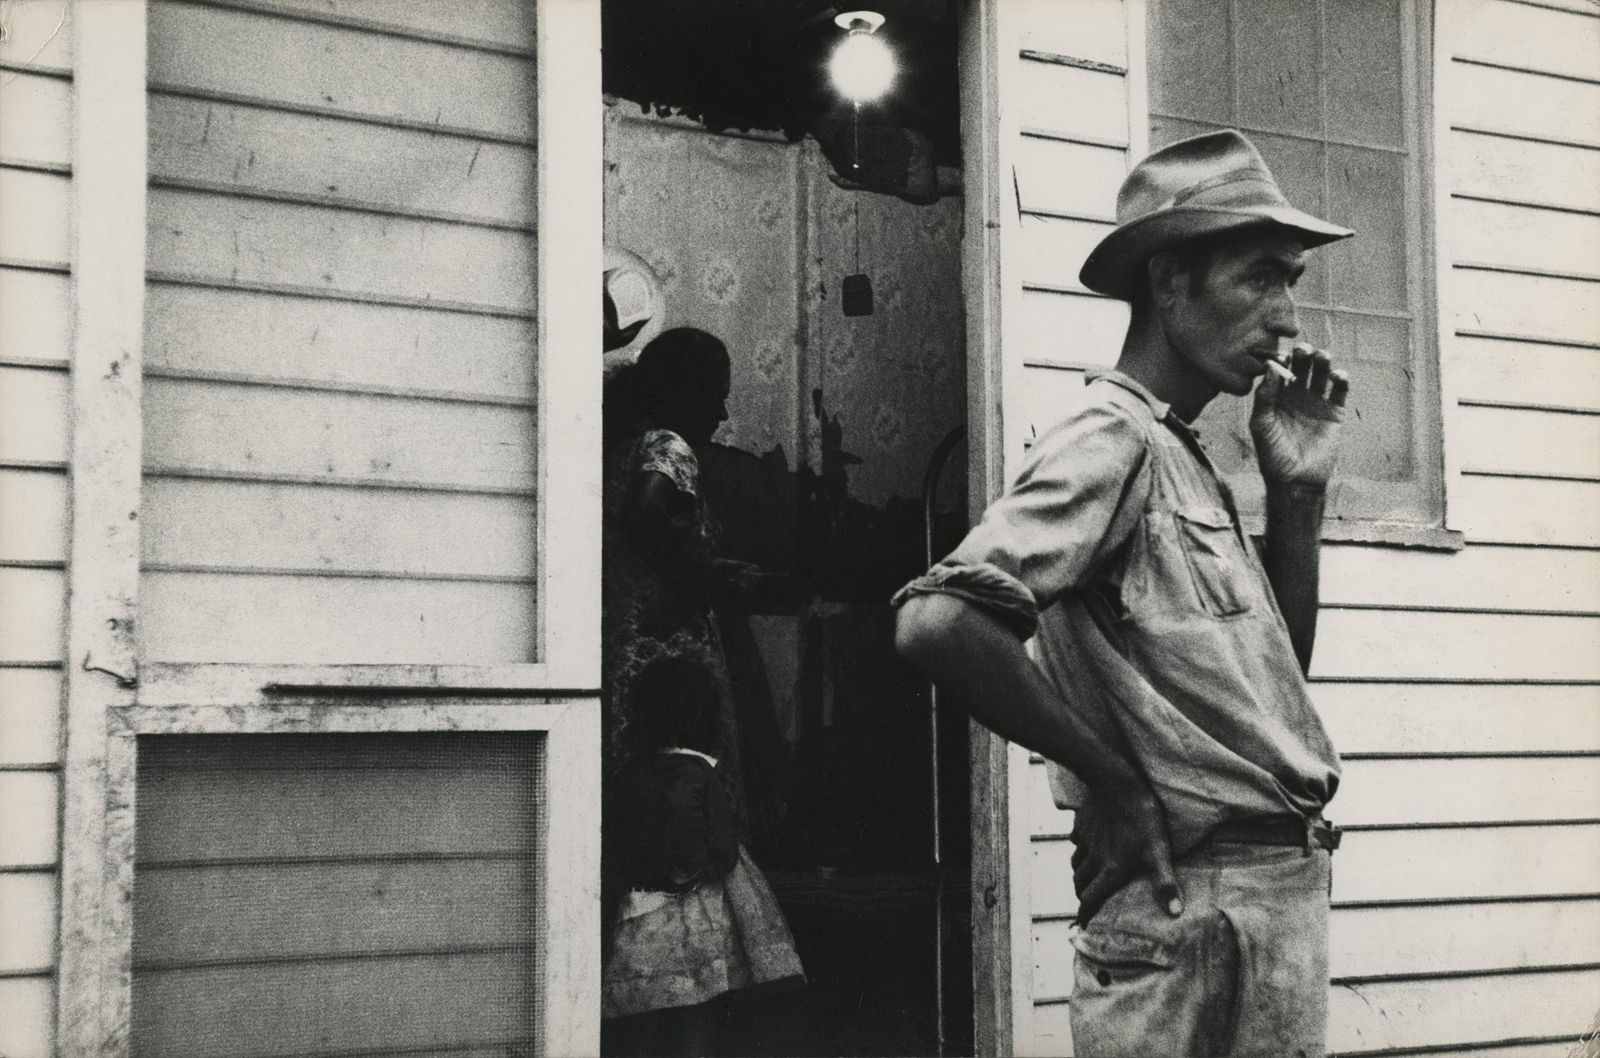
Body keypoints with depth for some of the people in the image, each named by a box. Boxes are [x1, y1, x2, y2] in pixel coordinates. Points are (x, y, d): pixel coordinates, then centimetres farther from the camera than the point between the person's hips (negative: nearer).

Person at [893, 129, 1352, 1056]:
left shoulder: (1183, 458, 14)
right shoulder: (1115, 443, -13)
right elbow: (936, 625, -28)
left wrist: (1299, 493, 7)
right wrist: (1117, 773, -17)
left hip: (1281, 903, 9)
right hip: (1196, 917, -9)